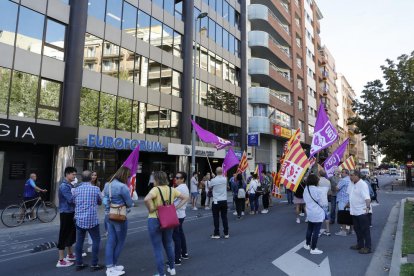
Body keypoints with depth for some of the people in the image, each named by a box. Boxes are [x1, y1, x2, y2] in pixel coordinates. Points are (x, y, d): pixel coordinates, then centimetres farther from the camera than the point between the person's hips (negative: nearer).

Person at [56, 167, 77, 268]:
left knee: (71, 234, 19)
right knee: (64, 236, -3)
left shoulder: (70, 185, 12)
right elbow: (71, 199, -24)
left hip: (71, 213, 9)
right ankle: (61, 260, 5)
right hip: (66, 213, -9)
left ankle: (70, 255, 33)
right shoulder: (64, 186, -18)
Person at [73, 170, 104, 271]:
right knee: (96, 240, 7)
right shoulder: (95, 189, -8)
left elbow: (74, 202, 14)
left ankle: (79, 264, 21)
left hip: (79, 220, 4)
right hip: (92, 220, -4)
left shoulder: (76, 190, 1)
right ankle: (94, 264, 10)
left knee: (79, 241, 13)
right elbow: (100, 202, 5)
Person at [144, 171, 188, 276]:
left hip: (155, 220, -6)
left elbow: (146, 199, -33)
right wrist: (176, 208, 4)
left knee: (158, 248, 7)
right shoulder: (172, 190, 2)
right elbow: (185, 198, 7)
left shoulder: (155, 189, -15)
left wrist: (151, 209, -18)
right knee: (168, 245, 24)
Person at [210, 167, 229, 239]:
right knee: (224, 217, 10)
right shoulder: (225, 179, -3)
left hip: (216, 201, -3)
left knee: (216, 218, 5)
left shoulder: (213, 180, -12)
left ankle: (216, 234, 9)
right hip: (224, 201, 3)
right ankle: (226, 233, 15)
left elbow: (210, 187, 6)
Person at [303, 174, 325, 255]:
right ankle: (313, 249, 9)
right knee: (316, 231, 2)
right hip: (318, 214, -7)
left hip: (309, 213, 7)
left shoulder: (305, 190, -1)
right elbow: (321, 202, -12)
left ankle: (307, 244, 34)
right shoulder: (317, 190, -20)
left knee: (309, 229, 21)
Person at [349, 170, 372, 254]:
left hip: (362, 212, -9)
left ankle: (367, 247, 7)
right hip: (354, 212, 9)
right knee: (357, 229, 18)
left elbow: (367, 197, -29)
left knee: (365, 230, -1)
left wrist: (368, 207, -41)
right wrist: (349, 203, 29)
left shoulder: (362, 185, -19)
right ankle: (360, 245, 31)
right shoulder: (352, 185, 9)